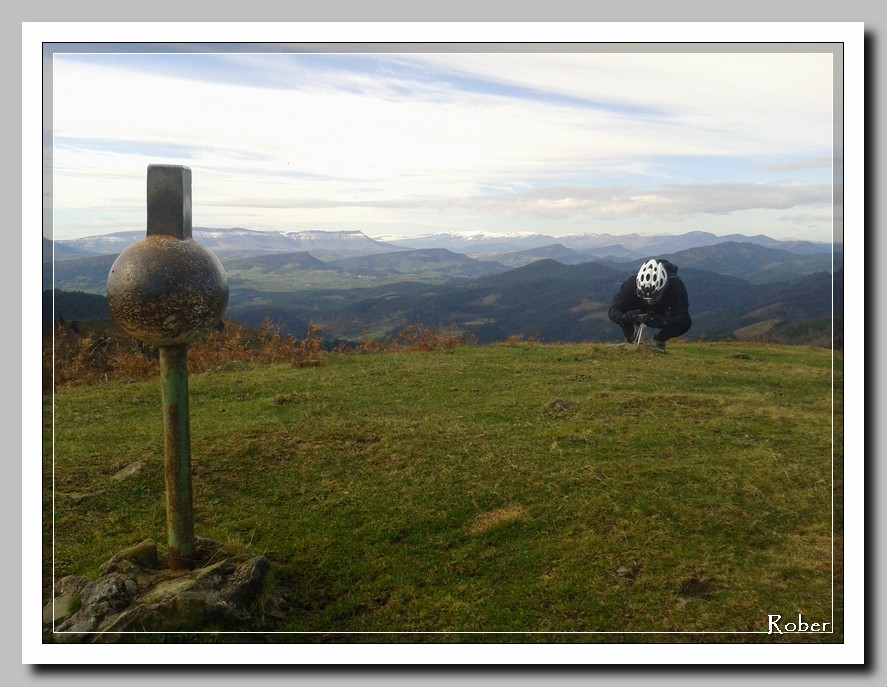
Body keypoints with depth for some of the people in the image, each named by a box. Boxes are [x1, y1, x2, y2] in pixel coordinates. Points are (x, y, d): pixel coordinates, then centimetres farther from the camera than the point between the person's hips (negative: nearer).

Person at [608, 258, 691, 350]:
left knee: (685, 323, -26)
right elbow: (613, 311, -33)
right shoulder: (631, 283, -35)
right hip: (638, 313, 0)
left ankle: (658, 340, 2)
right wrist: (624, 317, -56)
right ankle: (631, 340, -1)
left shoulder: (676, 285, -37)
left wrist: (663, 323, -61)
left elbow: (684, 319, -42)